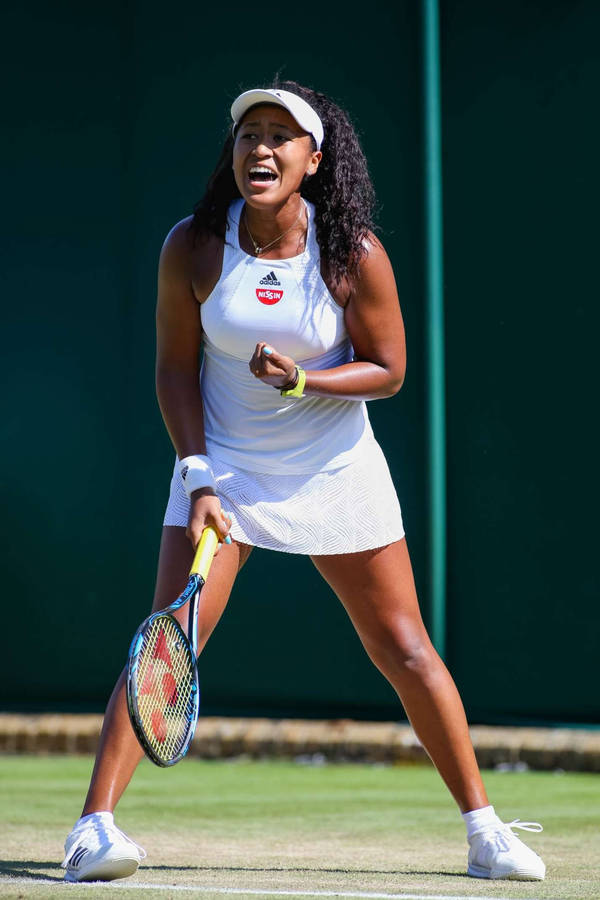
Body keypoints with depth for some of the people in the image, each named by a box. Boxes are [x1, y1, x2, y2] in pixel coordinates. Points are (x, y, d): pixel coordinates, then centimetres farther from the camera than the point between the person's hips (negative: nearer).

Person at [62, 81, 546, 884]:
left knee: (405, 649, 4)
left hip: (334, 472, 1)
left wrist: (303, 380, -23)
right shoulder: (193, 247, -10)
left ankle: (484, 830, 14)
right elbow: (176, 370, -5)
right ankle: (94, 830, -16)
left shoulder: (355, 254, -12)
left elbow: (388, 370, -5)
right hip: (223, 465, 0)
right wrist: (199, 480, -14)